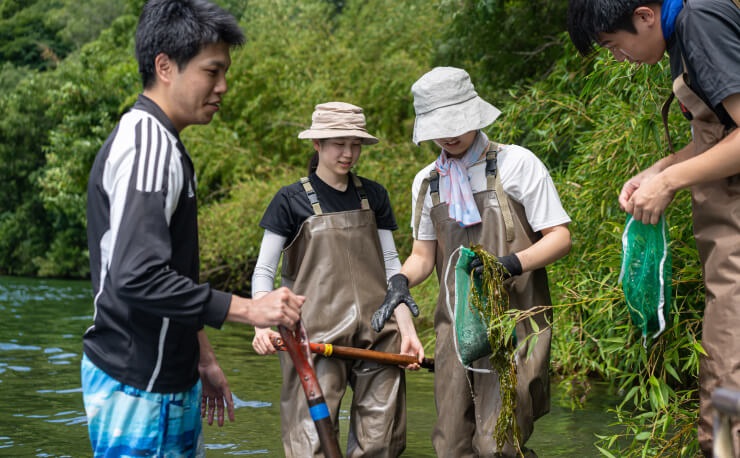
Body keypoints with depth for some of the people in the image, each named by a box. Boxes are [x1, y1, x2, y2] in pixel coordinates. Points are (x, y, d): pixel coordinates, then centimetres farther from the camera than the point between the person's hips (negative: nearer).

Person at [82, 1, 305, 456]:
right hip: (137, 385, -10)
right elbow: (136, 278, -27)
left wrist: (203, 358, 23)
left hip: (169, 379, 10)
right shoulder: (147, 146, -18)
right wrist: (247, 309, -24)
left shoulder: (162, 144, 14)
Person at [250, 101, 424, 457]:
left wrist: (407, 329, 4)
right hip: (317, 335, -4)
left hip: (377, 333, 4)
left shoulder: (373, 196, 11)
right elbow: (263, 271, -1)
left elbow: (390, 264, 13)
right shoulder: (292, 200, 0)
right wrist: (262, 326, -18)